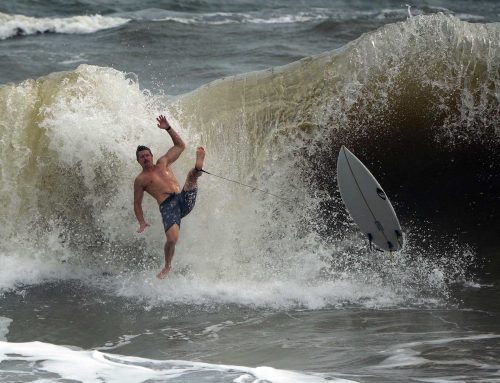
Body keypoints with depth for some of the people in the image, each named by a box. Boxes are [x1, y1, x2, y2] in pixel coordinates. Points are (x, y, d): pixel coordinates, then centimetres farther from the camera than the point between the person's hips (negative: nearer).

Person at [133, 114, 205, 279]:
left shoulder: (163, 163, 26)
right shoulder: (140, 180, 14)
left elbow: (180, 145, 28)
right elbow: (137, 203, 16)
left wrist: (168, 128, 18)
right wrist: (142, 223, 5)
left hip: (184, 200, 4)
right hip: (167, 207, -4)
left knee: (192, 175, -17)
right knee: (172, 238, -24)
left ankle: (198, 167, -55)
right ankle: (167, 266, 1)